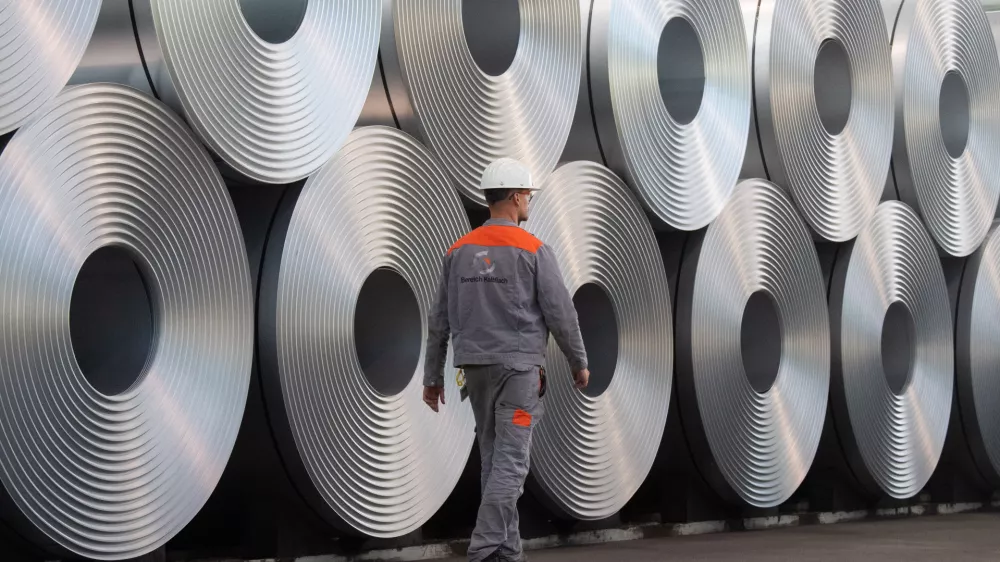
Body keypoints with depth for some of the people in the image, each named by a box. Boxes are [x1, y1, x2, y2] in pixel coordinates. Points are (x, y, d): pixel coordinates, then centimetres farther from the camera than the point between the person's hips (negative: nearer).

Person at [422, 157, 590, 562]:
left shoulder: (460, 250, 7)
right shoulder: (534, 250, -9)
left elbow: (440, 319, 8)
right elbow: (560, 313, -8)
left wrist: (432, 377, 13)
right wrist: (579, 362, 6)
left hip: (476, 366, 6)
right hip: (519, 366, -6)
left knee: (496, 460, 13)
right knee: (511, 462, -6)